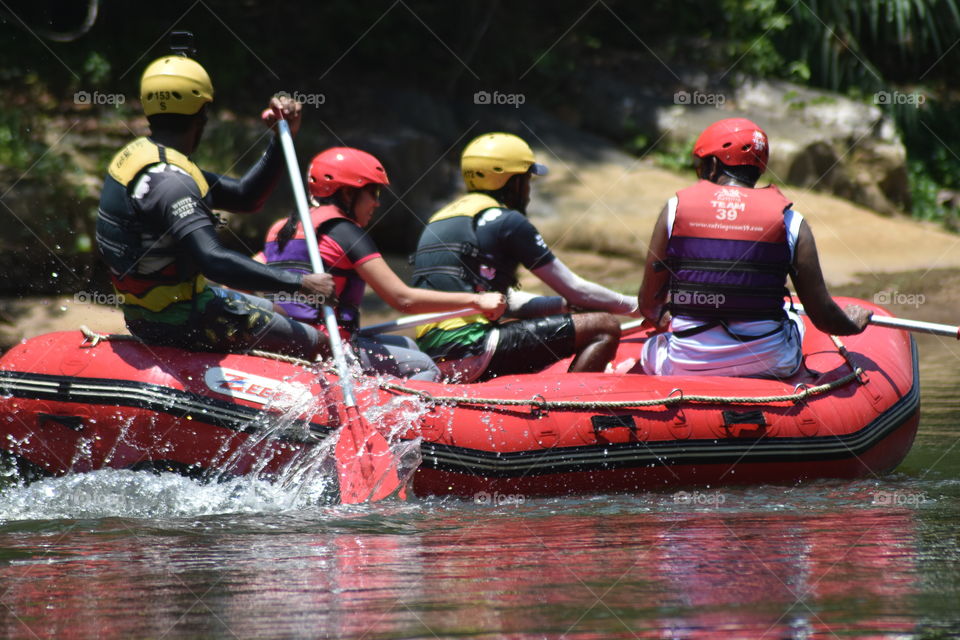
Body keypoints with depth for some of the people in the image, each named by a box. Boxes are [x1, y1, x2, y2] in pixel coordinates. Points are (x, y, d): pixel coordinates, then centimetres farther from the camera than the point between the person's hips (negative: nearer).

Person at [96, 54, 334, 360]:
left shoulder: (141, 155, 8)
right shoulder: (167, 180, -25)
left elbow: (244, 196, 10)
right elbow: (213, 260, -37)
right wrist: (298, 283, -35)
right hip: (176, 319, -11)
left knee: (278, 312, 29)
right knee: (315, 344, -5)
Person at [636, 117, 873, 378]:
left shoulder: (676, 207, -2)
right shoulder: (788, 220, -4)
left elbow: (648, 305, 2)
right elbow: (823, 316, -3)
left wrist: (662, 317, 27)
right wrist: (854, 324, 21)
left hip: (686, 366, 0)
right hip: (768, 365, 0)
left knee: (651, 348, 36)